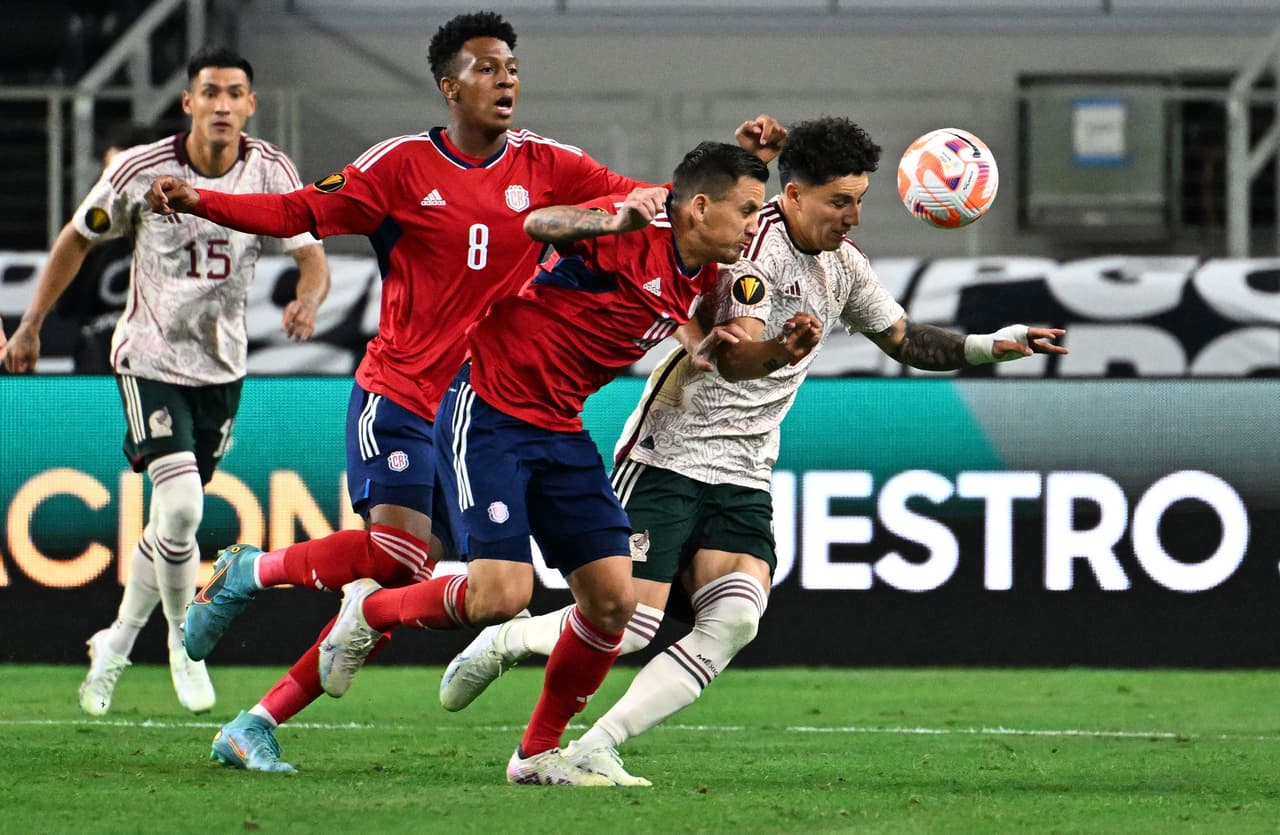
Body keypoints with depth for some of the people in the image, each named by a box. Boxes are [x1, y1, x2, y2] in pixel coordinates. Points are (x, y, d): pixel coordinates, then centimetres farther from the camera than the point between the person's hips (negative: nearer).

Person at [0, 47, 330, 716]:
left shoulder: (271, 173, -8)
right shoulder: (140, 171, -13)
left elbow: (311, 257, -13)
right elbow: (77, 239, 2)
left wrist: (307, 299, -37)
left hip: (220, 366, 3)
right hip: (149, 357, -3)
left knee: (175, 517, 11)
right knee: (180, 506, -21)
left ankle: (115, 647, 31)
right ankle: (182, 637, 2)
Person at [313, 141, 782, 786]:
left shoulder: (701, 280, 7)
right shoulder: (636, 234, -19)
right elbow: (540, 225, -34)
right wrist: (614, 222, -53)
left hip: (560, 430, 8)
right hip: (489, 413, -8)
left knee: (612, 599, 0)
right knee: (503, 592, -18)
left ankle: (538, 753, 16)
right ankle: (370, 611, 11)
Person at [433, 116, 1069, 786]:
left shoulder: (843, 264, 10)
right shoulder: (754, 247, -17)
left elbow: (904, 340, 24)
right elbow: (734, 359, -29)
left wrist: (988, 346, 10)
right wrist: (779, 350, -51)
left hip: (743, 479, 7)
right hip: (666, 457, -7)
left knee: (734, 621, -17)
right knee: (628, 626, -13)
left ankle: (593, 749, -15)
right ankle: (506, 640, 17)